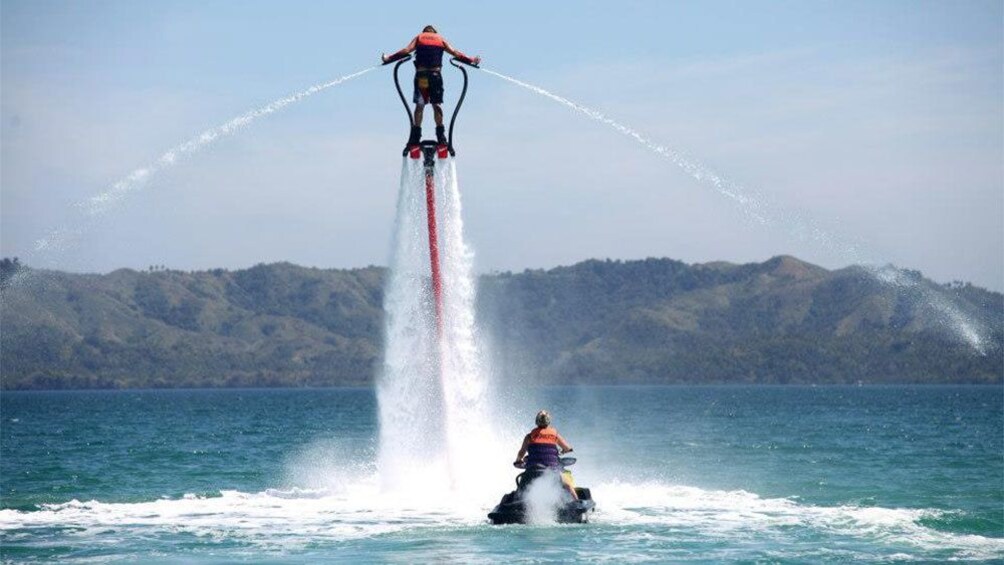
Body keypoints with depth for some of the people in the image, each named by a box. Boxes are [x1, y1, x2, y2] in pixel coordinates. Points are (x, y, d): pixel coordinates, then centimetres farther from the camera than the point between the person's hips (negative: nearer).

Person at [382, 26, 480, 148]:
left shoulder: (419, 37, 16)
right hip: (436, 74, 0)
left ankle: (415, 136, -2)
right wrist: (470, 60, 17)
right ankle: (441, 136, 4)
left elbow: (406, 51, 3)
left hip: (421, 74, 0)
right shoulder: (440, 39, 18)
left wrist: (388, 59, 6)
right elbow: (455, 53, 10)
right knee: (437, 104, 7)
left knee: (419, 105, 3)